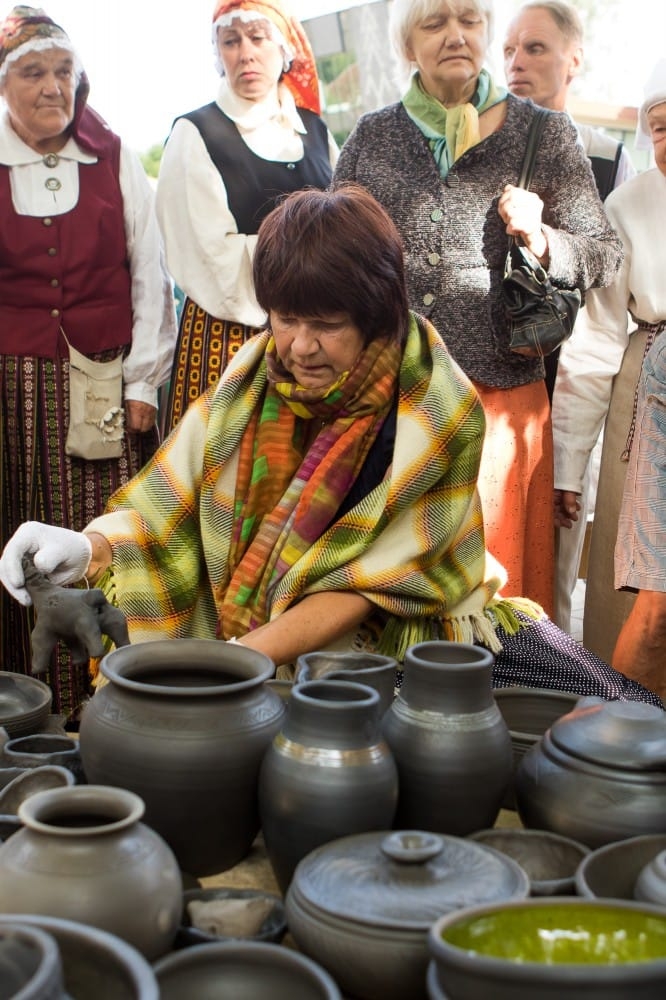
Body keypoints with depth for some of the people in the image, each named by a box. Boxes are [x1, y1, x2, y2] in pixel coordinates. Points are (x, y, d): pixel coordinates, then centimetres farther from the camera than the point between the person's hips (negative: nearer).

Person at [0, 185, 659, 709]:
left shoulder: (437, 411, -14)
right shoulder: (251, 380, -3)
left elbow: (364, 586, -17)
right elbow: (171, 503, -3)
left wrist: (234, 660, -27)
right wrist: (92, 547, -25)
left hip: (403, 639, -3)